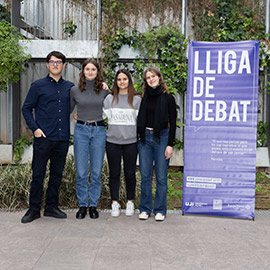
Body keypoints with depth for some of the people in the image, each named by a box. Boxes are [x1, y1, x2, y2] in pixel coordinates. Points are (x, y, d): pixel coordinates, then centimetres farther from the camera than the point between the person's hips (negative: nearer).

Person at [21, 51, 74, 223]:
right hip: (43, 138, -3)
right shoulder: (38, 85, 3)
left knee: (57, 174, 10)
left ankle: (51, 207, 23)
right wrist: (35, 128, -7)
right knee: (38, 175, 1)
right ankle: (34, 209, 13)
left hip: (62, 139, 3)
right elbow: (26, 108, 5)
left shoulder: (70, 87, 11)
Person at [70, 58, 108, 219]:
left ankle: (93, 205, 18)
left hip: (99, 131, 0)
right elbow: (68, 110, 16)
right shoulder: (75, 91, 4)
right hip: (81, 130, 0)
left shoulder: (104, 91, 4)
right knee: (81, 172, 2)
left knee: (96, 172, 5)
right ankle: (82, 205, 16)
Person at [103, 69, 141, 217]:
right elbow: (104, 117, 7)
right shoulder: (109, 99, 7)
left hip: (131, 141, 0)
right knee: (114, 173, 6)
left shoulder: (136, 99, 5)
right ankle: (115, 203, 17)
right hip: (113, 141, 1)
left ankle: (130, 202, 21)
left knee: (130, 173, 6)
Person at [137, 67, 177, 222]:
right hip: (144, 138, 3)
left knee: (161, 177, 2)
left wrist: (170, 145, -8)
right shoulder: (144, 97, 9)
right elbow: (139, 119, 14)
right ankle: (145, 209, 18)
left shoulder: (168, 98, 0)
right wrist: (139, 138, 4)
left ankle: (160, 210, 14)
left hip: (161, 138, -3)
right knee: (145, 176, 7)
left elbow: (173, 122, -2)